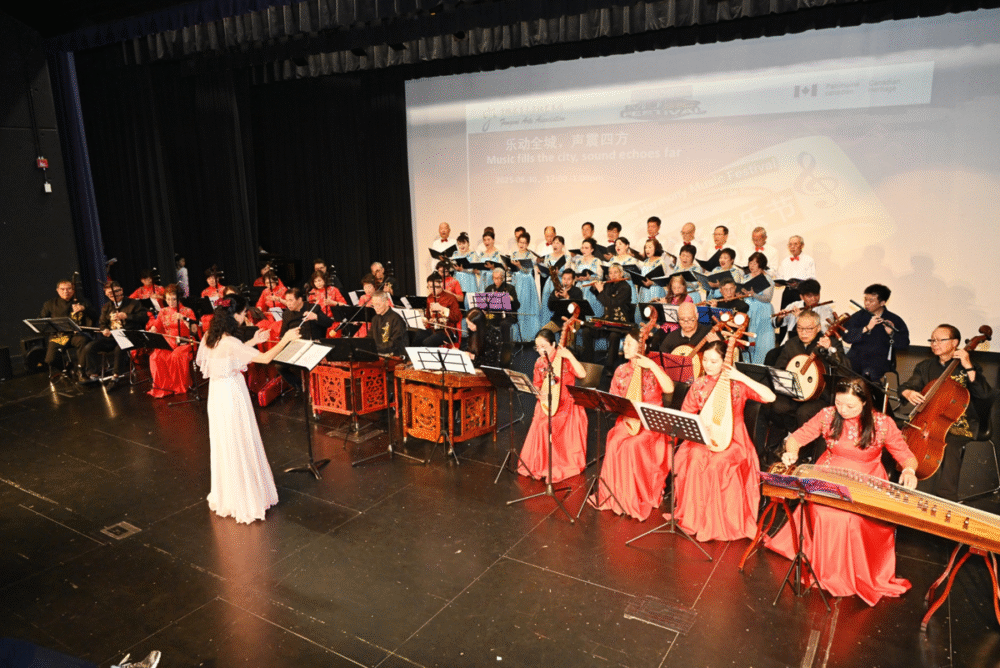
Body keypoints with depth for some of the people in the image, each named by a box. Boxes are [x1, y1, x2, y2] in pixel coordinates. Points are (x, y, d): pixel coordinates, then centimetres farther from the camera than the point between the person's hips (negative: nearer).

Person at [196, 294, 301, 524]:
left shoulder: (210, 337, 0)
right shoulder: (230, 343, -25)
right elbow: (265, 358, -22)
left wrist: (253, 341, 15)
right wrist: (285, 339, -12)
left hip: (217, 393, 9)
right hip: (232, 395, -8)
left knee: (224, 445, 20)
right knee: (239, 446, 5)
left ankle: (225, 495, 37)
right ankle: (244, 499, 17)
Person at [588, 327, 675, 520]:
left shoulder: (653, 369, -2)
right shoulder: (621, 371, 9)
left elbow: (669, 389, -22)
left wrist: (652, 365, -23)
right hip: (627, 420, 4)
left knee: (633, 445, -29)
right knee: (615, 443, -25)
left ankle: (639, 496, -11)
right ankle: (616, 493, -11)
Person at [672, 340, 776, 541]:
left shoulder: (737, 384, -2)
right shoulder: (698, 385, 8)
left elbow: (770, 397, -15)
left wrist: (742, 377, -18)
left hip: (732, 439, -3)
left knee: (718, 463, -30)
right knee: (694, 458, -27)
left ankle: (720, 521, -12)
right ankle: (695, 516, -9)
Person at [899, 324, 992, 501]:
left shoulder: (968, 368, 3)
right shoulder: (925, 366, 13)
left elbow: (983, 393, -12)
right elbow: (905, 387, 8)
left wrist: (968, 366, -18)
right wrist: (909, 393, -16)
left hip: (959, 425, -4)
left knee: (948, 447, -33)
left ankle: (945, 500, -23)